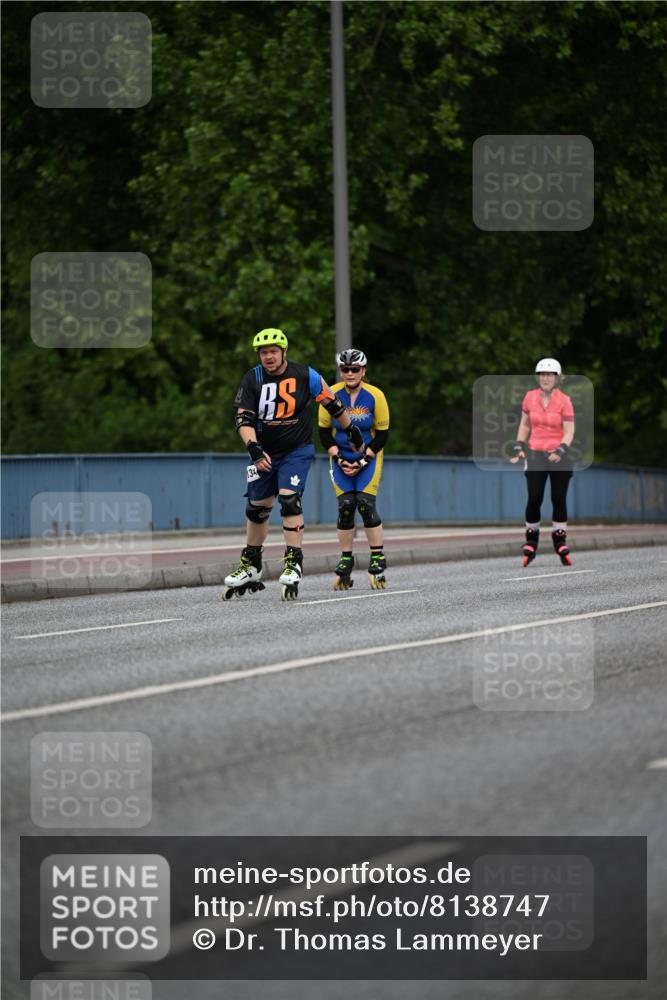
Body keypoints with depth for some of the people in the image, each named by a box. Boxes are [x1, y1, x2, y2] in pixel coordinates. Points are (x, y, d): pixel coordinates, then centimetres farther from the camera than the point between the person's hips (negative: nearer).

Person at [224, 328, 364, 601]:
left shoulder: (305, 376, -10)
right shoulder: (252, 380, -7)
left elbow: (332, 404, 2)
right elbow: (244, 419, -12)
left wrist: (352, 432, 12)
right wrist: (254, 449, -28)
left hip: (297, 451, -3)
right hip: (265, 453, 3)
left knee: (289, 500, -20)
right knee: (257, 508, 10)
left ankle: (293, 564, -18)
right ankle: (251, 568, 24)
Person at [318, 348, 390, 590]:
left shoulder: (375, 396, -11)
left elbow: (382, 434, -6)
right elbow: (324, 432, -1)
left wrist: (362, 461, -13)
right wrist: (339, 459, -11)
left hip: (368, 458, -1)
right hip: (341, 459, 1)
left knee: (366, 504, -15)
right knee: (345, 506, -9)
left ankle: (378, 560, -7)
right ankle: (345, 561, 1)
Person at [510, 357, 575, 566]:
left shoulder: (564, 401, -6)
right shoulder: (530, 398, 3)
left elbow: (569, 432, -8)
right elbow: (524, 425, 15)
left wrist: (560, 451, -23)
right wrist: (519, 448, 6)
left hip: (559, 456, -2)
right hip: (535, 454, 2)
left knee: (559, 499, 0)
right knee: (534, 499, -6)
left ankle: (560, 542, 10)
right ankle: (531, 541, 7)